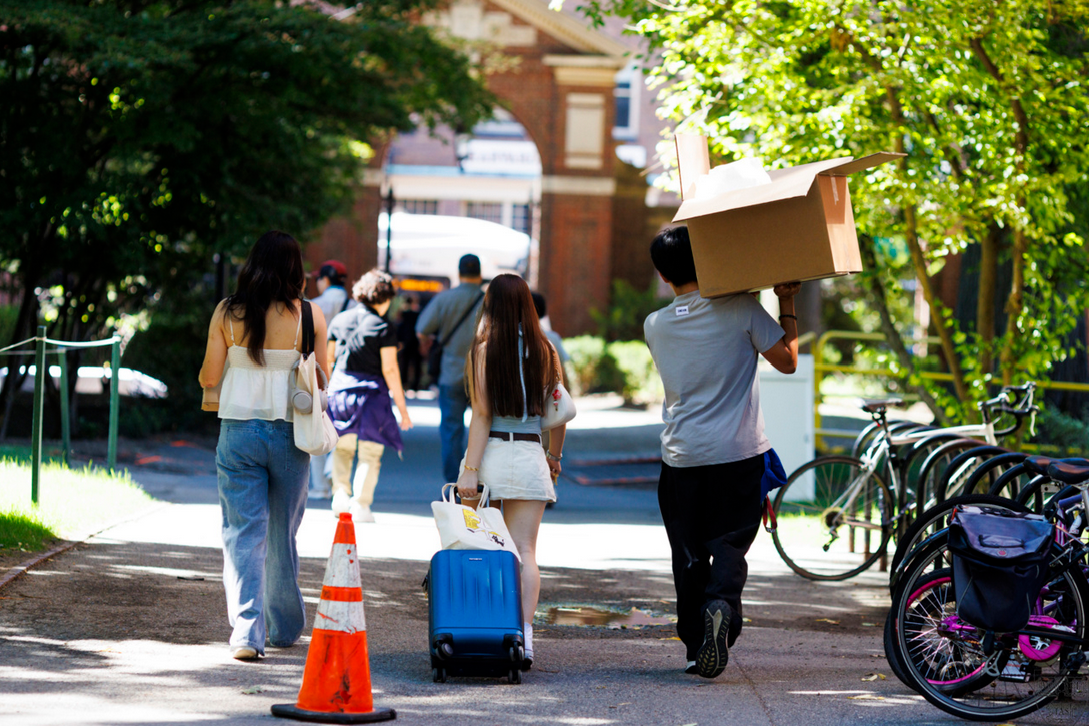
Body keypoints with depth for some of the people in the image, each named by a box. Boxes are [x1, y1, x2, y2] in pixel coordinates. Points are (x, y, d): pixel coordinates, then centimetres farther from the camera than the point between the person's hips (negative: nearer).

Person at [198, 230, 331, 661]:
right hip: (289, 432, 1)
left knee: (243, 533, 1)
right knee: (283, 534, 15)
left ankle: (246, 630, -13)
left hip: (238, 431, -1)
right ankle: (284, 628, 29)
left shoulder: (227, 313, -3)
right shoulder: (310, 315, -4)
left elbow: (208, 377, 0)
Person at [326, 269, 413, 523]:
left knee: (343, 447, 21)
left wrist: (324, 392, 23)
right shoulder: (383, 327, -7)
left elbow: (328, 359, 12)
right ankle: (361, 505, -1)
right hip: (372, 392, -4)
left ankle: (340, 492, 6)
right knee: (370, 454, 5)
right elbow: (389, 370, -10)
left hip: (340, 389, 4)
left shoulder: (339, 320, 7)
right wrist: (402, 407, -5)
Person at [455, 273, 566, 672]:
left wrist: (470, 470, -11)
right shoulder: (545, 351, 4)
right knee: (524, 551, 2)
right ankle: (525, 635, -10)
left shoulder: (483, 350, -5)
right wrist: (554, 455, 25)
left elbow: (481, 414, -10)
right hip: (530, 455, 2)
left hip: (490, 452, -2)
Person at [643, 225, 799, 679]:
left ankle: (695, 648, 10)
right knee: (729, 544, 1)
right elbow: (786, 360, -1)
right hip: (738, 454, -2)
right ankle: (721, 606, -28)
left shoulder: (656, 326, 4)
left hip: (681, 458, 2)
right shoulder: (740, 310, -7)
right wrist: (787, 304, 10)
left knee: (688, 554, 9)